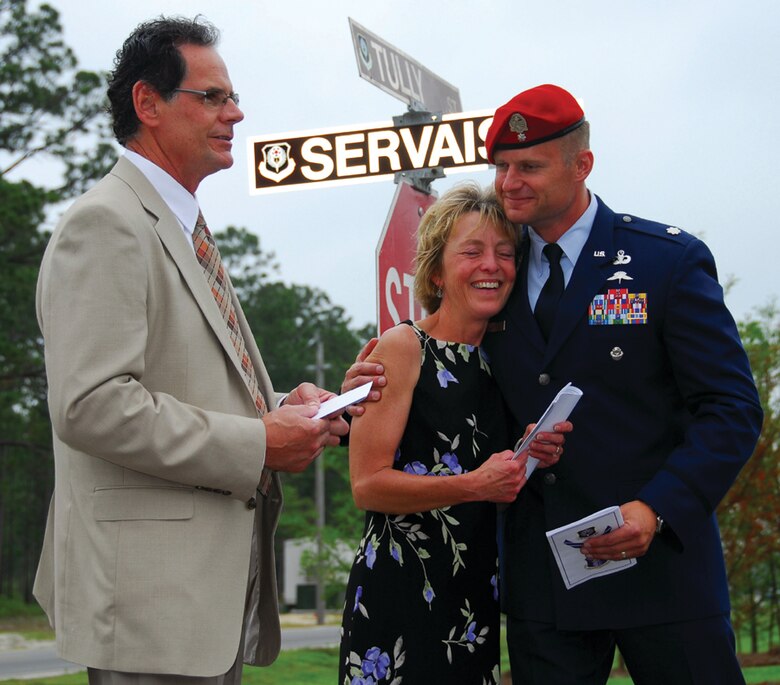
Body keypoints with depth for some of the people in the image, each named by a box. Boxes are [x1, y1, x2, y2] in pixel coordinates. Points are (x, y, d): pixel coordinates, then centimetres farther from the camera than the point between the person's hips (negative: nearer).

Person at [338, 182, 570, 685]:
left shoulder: (495, 362, 12)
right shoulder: (403, 347, -7)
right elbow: (367, 484, -14)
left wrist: (533, 456, 0)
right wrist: (476, 484, -22)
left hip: (476, 596, 7)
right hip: (399, 592, -6)